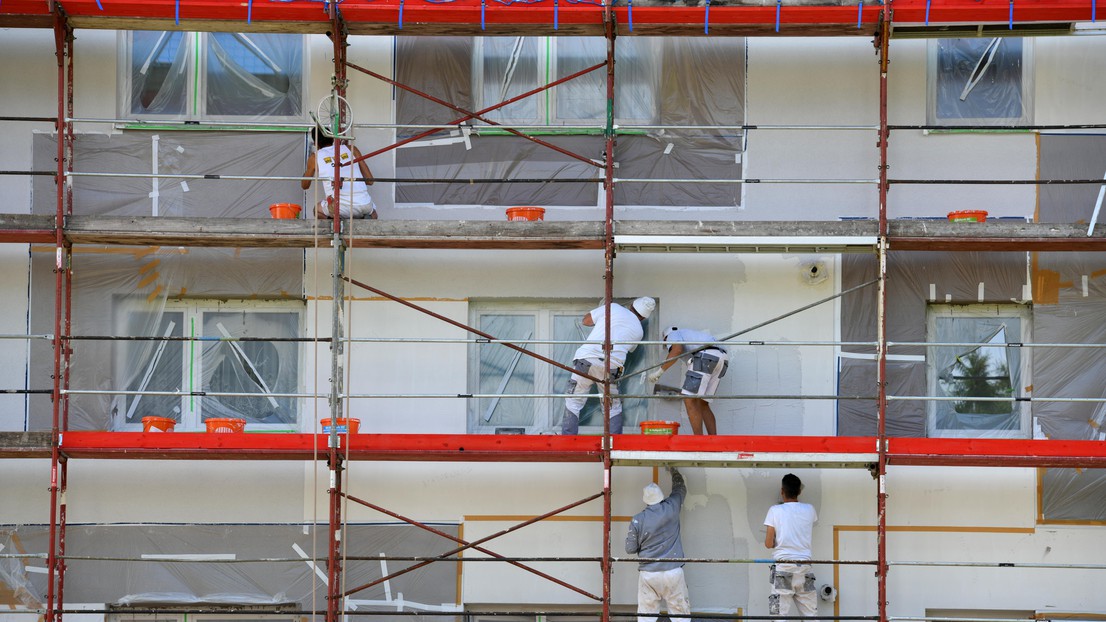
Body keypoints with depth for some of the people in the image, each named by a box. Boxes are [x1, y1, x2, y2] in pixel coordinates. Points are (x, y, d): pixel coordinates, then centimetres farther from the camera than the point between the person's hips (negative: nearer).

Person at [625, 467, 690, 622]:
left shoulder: (637, 521, -7)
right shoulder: (671, 509, -5)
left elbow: (630, 548, 1)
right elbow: (681, 489, 16)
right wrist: (673, 472, 34)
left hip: (648, 574, 0)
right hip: (673, 572, 0)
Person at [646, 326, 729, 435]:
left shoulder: (673, 335, 17)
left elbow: (677, 350, -8)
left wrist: (659, 371, -3)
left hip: (706, 358, -8)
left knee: (689, 401, -6)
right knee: (702, 405, 12)